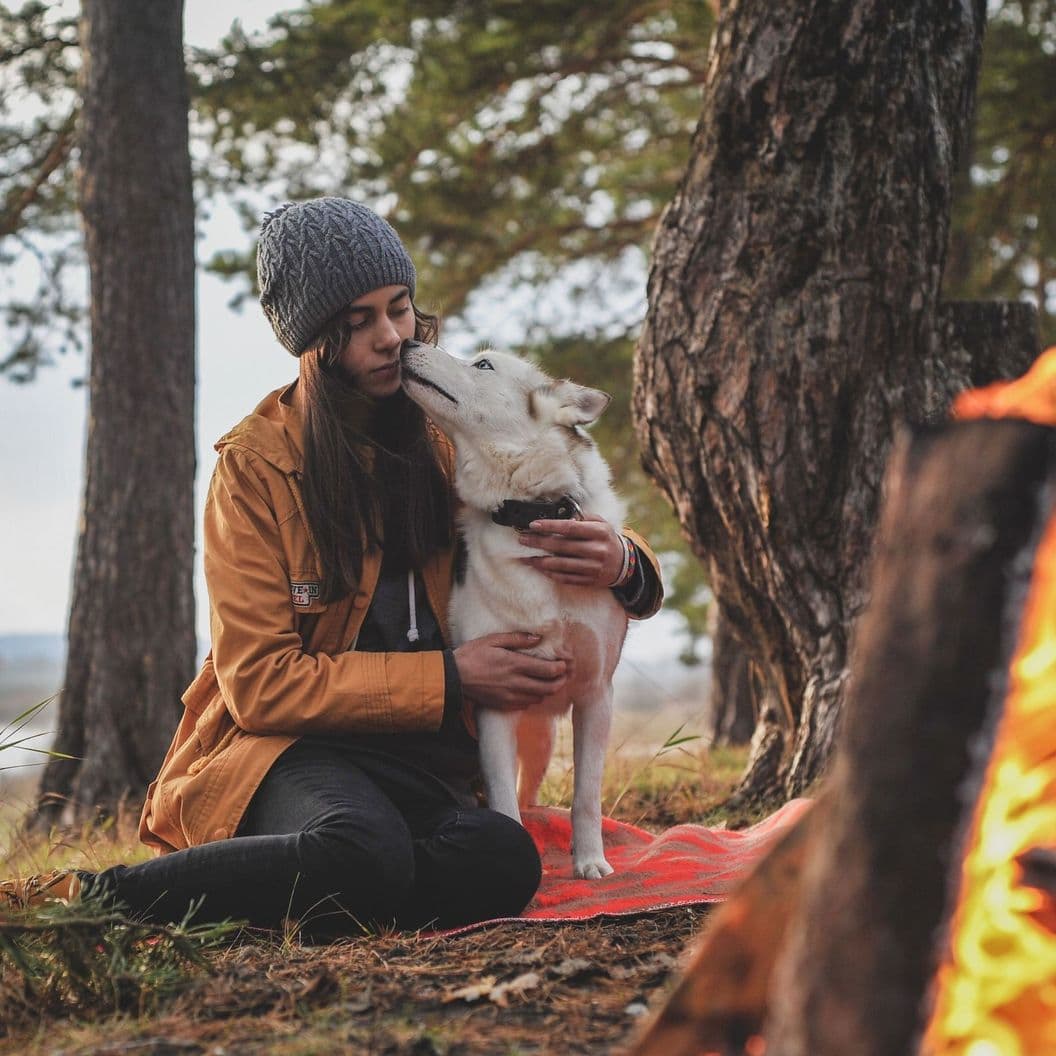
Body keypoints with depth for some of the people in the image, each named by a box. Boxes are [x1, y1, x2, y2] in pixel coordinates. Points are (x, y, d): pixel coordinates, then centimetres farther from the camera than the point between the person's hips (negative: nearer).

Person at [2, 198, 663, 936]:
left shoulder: (447, 440, 11)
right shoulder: (257, 464, -2)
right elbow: (260, 681, -7)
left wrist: (621, 563, -10)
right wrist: (449, 678, -12)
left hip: (424, 765, 5)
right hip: (291, 748, -4)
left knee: (504, 860, -33)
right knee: (367, 852, -40)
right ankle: (89, 896, -22)